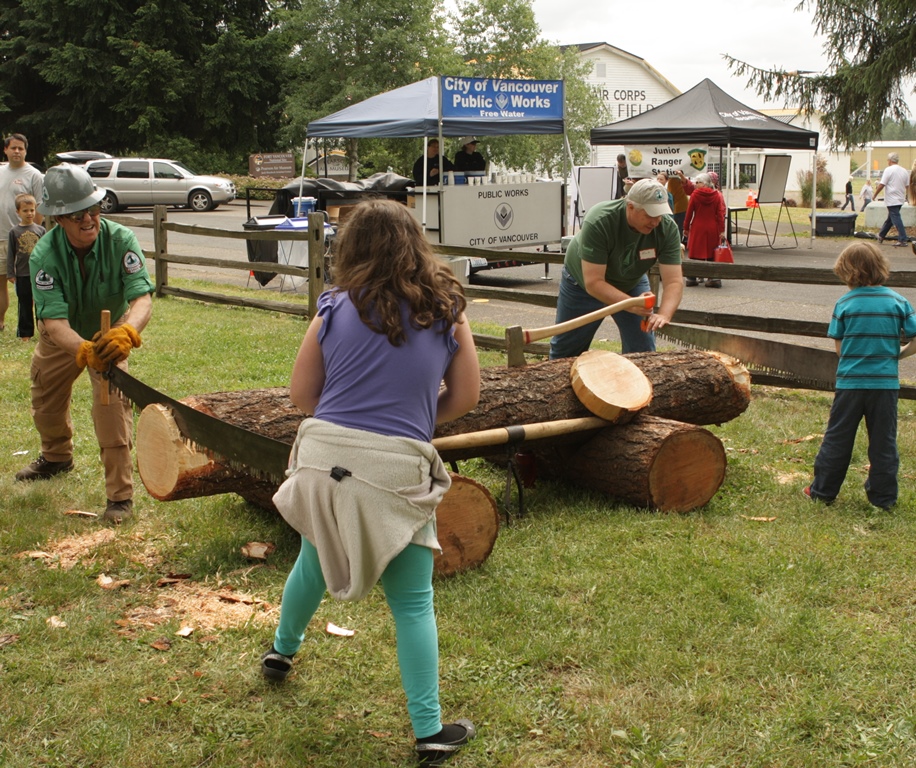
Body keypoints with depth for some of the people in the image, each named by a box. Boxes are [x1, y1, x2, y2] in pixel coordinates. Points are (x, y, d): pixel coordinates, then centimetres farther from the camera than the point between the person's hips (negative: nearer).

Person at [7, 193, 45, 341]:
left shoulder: (40, 230, 1)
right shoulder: (14, 232, 0)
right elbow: (10, 254, 3)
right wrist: (10, 274, 0)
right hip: (22, 275, 0)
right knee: (25, 305, 8)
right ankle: (25, 333, 15)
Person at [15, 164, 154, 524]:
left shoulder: (121, 240, -33)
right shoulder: (44, 255, -32)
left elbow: (142, 298, -42)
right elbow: (54, 322, -40)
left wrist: (127, 332, -64)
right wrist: (84, 352, -61)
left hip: (109, 333, -2)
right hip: (62, 338, 2)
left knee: (112, 405, -20)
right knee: (45, 400, 22)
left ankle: (120, 495, -11)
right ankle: (56, 457, 54)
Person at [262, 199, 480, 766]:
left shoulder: (336, 310, 0)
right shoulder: (447, 313, 0)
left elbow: (302, 393, 6)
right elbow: (465, 398, 6)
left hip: (324, 456, 2)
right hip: (397, 470, -2)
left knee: (315, 562, 29)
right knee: (413, 603, 7)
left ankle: (282, 652, 52)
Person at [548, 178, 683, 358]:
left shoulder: (667, 228, -27)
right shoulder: (598, 222, -37)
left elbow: (674, 281, -30)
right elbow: (593, 282, -38)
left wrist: (664, 314, -50)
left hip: (631, 283, 2)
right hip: (582, 285, -2)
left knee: (643, 352, -6)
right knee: (565, 351, 10)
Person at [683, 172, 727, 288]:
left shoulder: (695, 194, -6)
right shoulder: (717, 195, -1)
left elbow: (689, 212, -4)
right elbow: (721, 213, -4)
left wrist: (686, 228, 5)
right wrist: (722, 230, -4)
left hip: (697, 228, -1)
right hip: (713, 228, 1)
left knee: (695, 252, 6)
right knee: (712, 254, 5)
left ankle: (692, 278, 9)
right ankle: (713, 278, 1)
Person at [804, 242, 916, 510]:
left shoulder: (846, 303, -6)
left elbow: (839, 347, -2)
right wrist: (893, 355, 12)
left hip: (850, 381, -1)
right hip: (885, 382, 1)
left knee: (837, 439, 10)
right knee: (884, 442, 11)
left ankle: (823, 490, 18)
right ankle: (883, 496, 18)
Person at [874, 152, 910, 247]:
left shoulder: (889, 170, -12)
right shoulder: (905, 171, 9)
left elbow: (881, 185, -14)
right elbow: (907, 186, 14)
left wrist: (875, 195, -2)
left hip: (892, 200, -8)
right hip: (900, 199, 8)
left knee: (896, 219, -8)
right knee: (889, 219, 18)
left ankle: (903, 240, -12)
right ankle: (881, 236, 31)